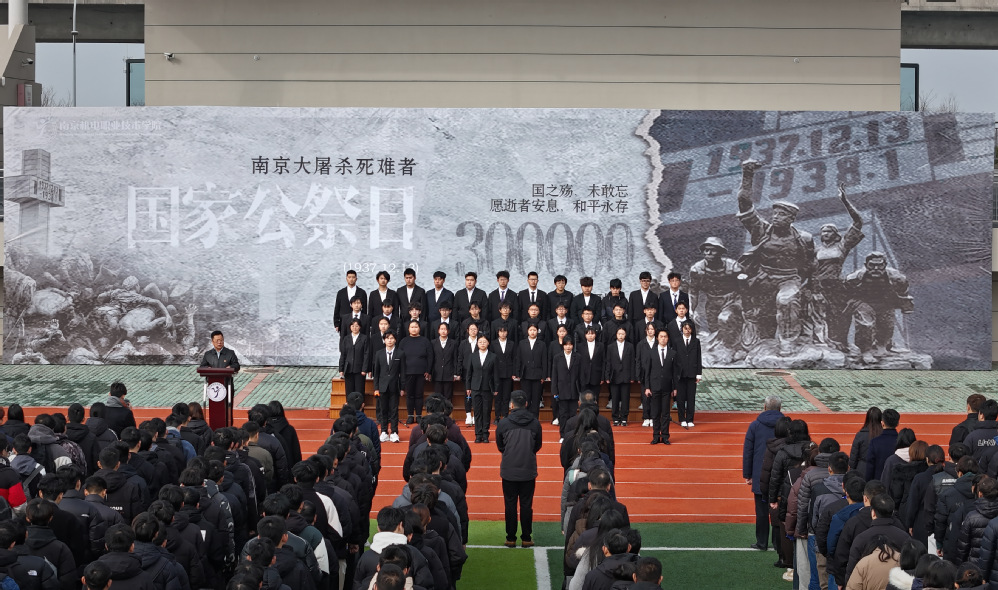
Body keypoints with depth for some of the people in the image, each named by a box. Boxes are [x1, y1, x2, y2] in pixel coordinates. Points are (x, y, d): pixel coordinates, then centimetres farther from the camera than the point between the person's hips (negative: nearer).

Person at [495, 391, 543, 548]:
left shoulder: (504, 423, -8)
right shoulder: (535, 423, -5)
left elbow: (500, 446, 4)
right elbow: (538, 445, 7)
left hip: (509, 470, -1)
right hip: (529, 470, 1)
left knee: (510, 504, 7)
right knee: (526, 504, 8)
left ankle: (511, 538, 10)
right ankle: (526, 538, 11)